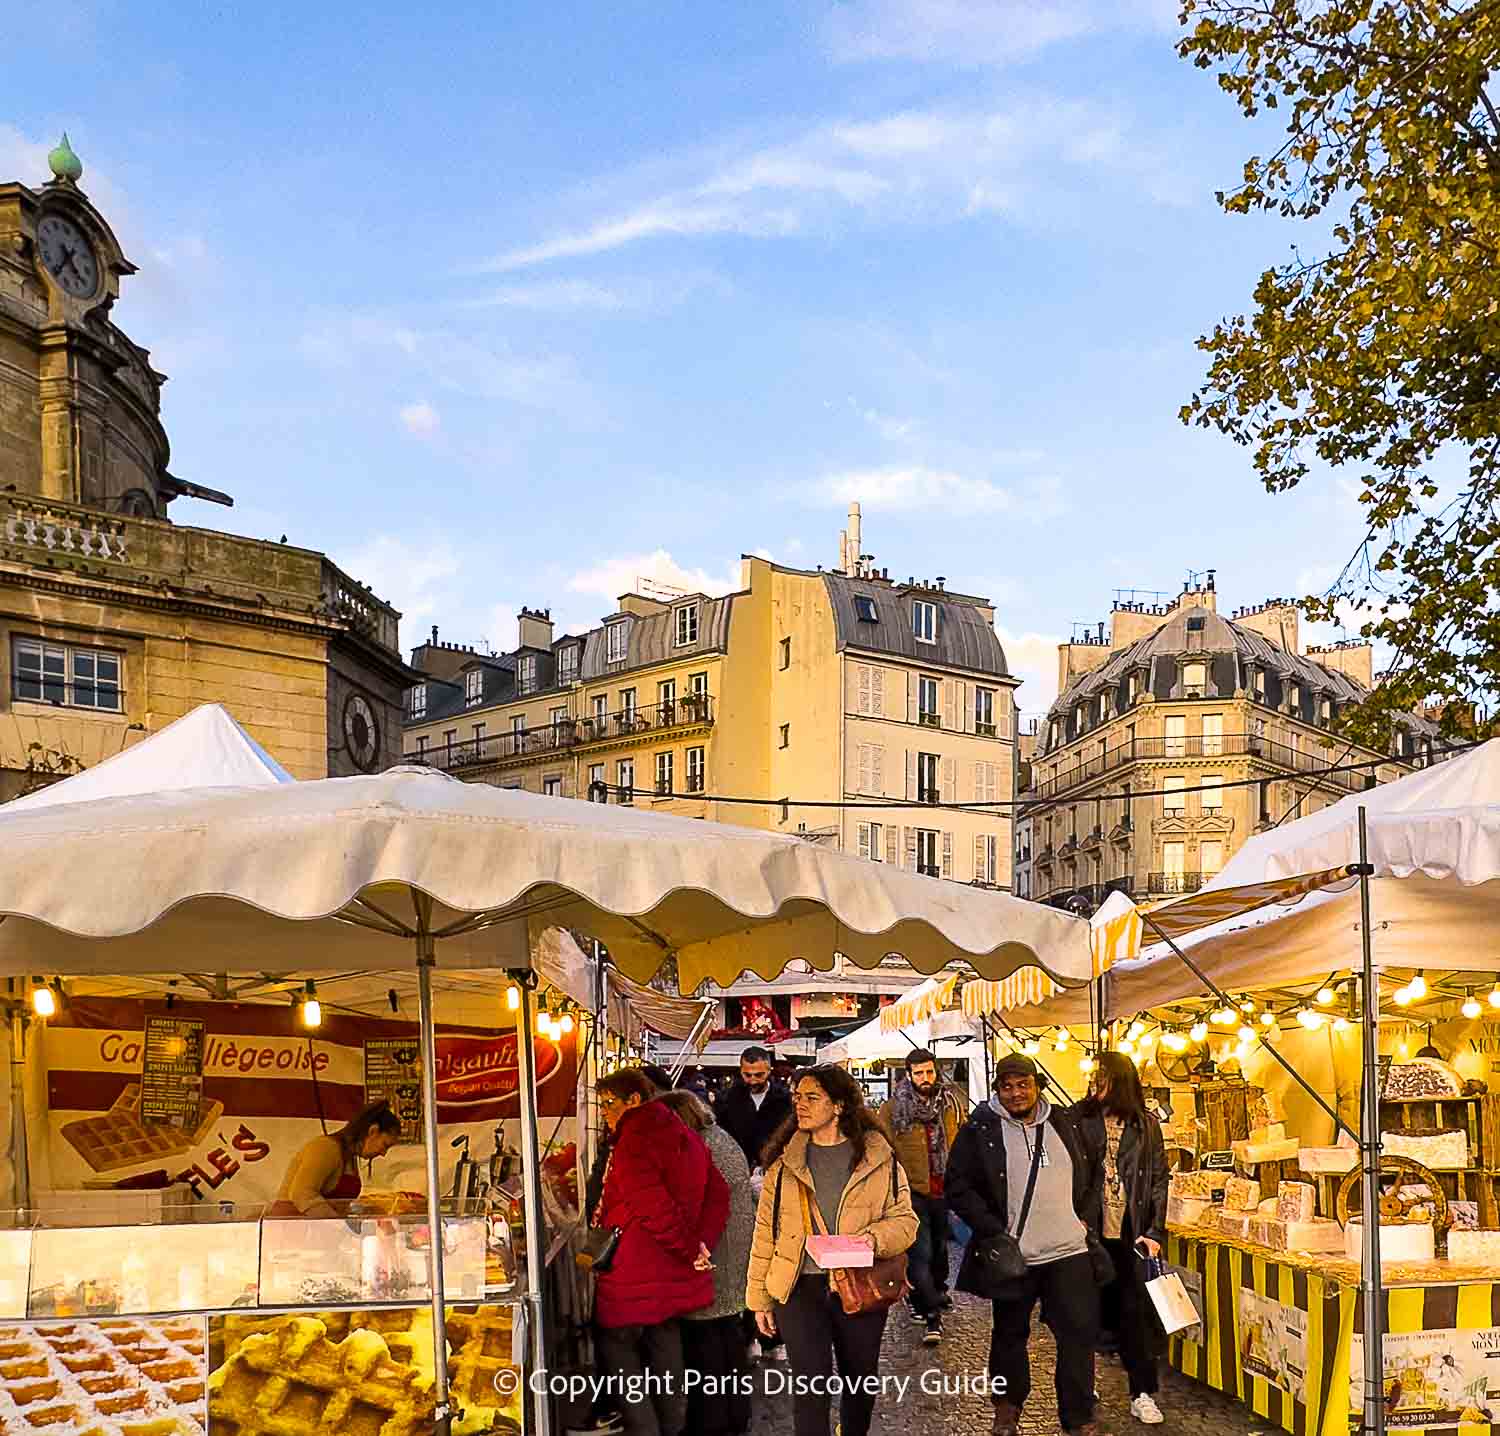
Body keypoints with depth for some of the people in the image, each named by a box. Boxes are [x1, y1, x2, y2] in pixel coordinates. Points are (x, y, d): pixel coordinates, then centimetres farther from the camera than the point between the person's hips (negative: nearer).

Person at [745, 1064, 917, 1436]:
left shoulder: (880, 1159, -1)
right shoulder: (784, 1162, 2)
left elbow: (905, 1219, 1)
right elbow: (765, 1232, 4)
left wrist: (874, 1238, -20)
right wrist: (759, 1297, 2)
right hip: (800, 1289, 0)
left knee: (860, 1382, 16)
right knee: (811, 1385, -8)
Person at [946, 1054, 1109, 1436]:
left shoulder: (1065, 1125, 7)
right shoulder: (979, 1129, -5)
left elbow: (1093, 1176, 18)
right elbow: (957, 1186, -7)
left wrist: (1087, 1219, 5)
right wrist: (993, 1232, -13)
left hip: (1070, 1251, 2)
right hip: (1012, 1255, -2)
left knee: (1079, 1333, 0)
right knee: (1010, 1333, 13)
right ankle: (1008, 1405, 32)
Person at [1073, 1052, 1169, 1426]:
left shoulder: (1146, 1125, 5)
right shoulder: (1078, 1118, 1)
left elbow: (1158, 1181, 5)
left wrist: (1155, 1232, -3)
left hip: (1130, 1234, 1)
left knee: (1135, 1310, 0)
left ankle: (1143, 1394, 7)